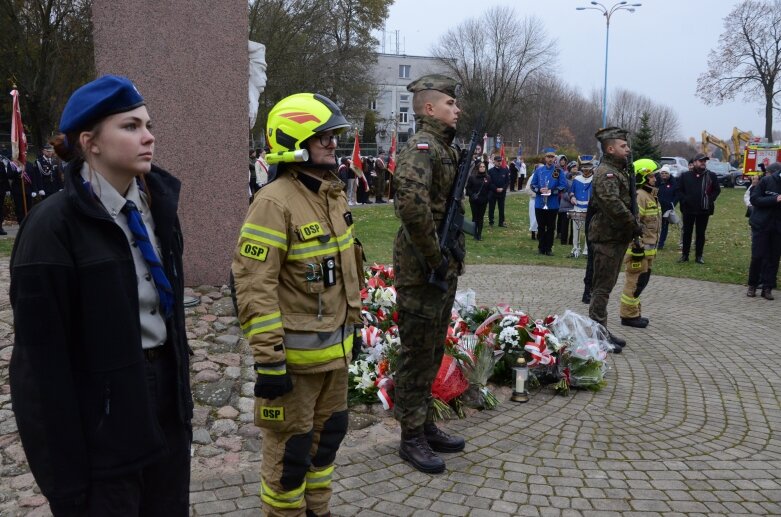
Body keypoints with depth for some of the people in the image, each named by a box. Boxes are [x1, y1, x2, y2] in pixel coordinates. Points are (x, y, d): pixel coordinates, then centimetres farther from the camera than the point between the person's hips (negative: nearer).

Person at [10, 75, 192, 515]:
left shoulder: (158, 201, 3)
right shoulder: (53, 227, -16)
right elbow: (45, 360, -15)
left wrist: (182, 393, 11)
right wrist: (66, 475, -14)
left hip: (166, 396, 6)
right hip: (100, 417, -6)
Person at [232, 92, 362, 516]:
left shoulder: (333, 194, 9)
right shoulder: (274, 202, -19)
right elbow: (254, 285, -23)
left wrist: (350, 323, 21)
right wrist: (269, 359, -23)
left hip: (335, 346, 9)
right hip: (296, 351, -9)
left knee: (328, 433, 22)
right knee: (291, 448, 7)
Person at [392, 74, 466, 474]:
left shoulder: (446, 149, 15)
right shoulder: (421, 148, -16)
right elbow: (412, 204, -33)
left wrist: (451, 258, 13)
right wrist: (434, 258, -24)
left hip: (444, 268, 10)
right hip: (422, 271, -10)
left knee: (433, 352, 18)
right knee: (417, 354, 1)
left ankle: (426, 425, 32)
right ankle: (411, 438, 14)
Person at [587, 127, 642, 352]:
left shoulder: (618, 171, 17)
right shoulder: (606, 173, -16)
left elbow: (626, 202, 24)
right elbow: (613, 205, -29)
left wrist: (634, 226, 9)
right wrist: (635, 226, -19)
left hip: (616, 238, 10)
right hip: (607, 238, -10)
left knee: (605, 285, 16)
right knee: (602, 287, -6)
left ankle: (601, 330, 26)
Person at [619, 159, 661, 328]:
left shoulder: (650, 195, 17)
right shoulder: (639, 196, -18)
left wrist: (651, 247, 25)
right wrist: (637, 246, -24)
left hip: (647, 248, 11)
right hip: (638, 248, -11)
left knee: (641, 280, 17)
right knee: (635, 281, -4)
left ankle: (635, 313, 27)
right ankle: (629, 315, 4)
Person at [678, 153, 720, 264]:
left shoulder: (711, 176, 3)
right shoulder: (685, 175, 2)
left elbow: (717, 190, 8)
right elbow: (679, 190, 5)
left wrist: (710, 200, -4)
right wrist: (684, 200, -8)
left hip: (704, 210, 0)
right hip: (688, 209, 0)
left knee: (701, 233, 6)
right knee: (687, 232, 7)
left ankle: (699, 256, 13)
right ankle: (685, 255, 15)